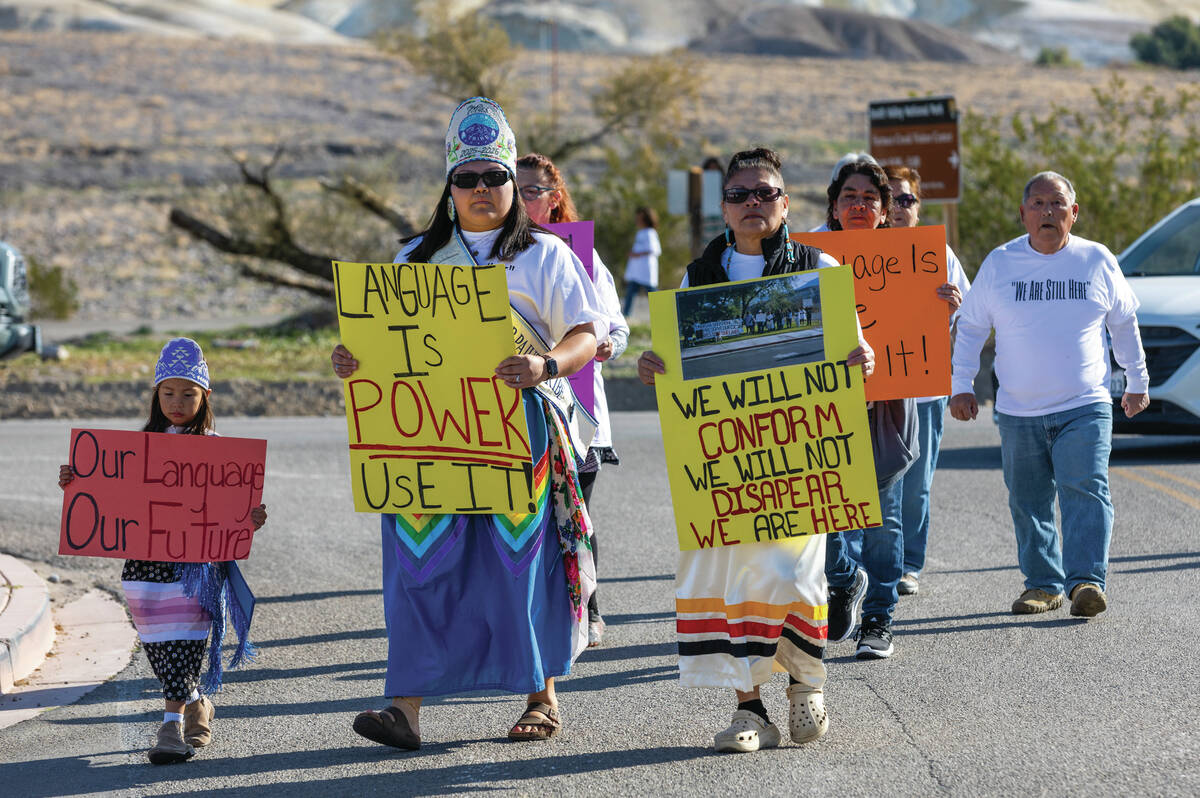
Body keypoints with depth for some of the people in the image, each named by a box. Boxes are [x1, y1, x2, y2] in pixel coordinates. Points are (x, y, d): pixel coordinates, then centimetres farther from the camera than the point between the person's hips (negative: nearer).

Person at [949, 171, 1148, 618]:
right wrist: (961, 385, 2)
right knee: (1028, 504, 6)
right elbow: (971, 327, 9)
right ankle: (1043, 583, 17)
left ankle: (1086, 581, -21)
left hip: (1085, 408, -2)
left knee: (1085, 491, -15)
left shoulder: (1097, 261, 3)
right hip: (1019, 412, 2)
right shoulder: (999, 263, 2)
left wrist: (1137, 383, 21)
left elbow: (1124, 324, 15)